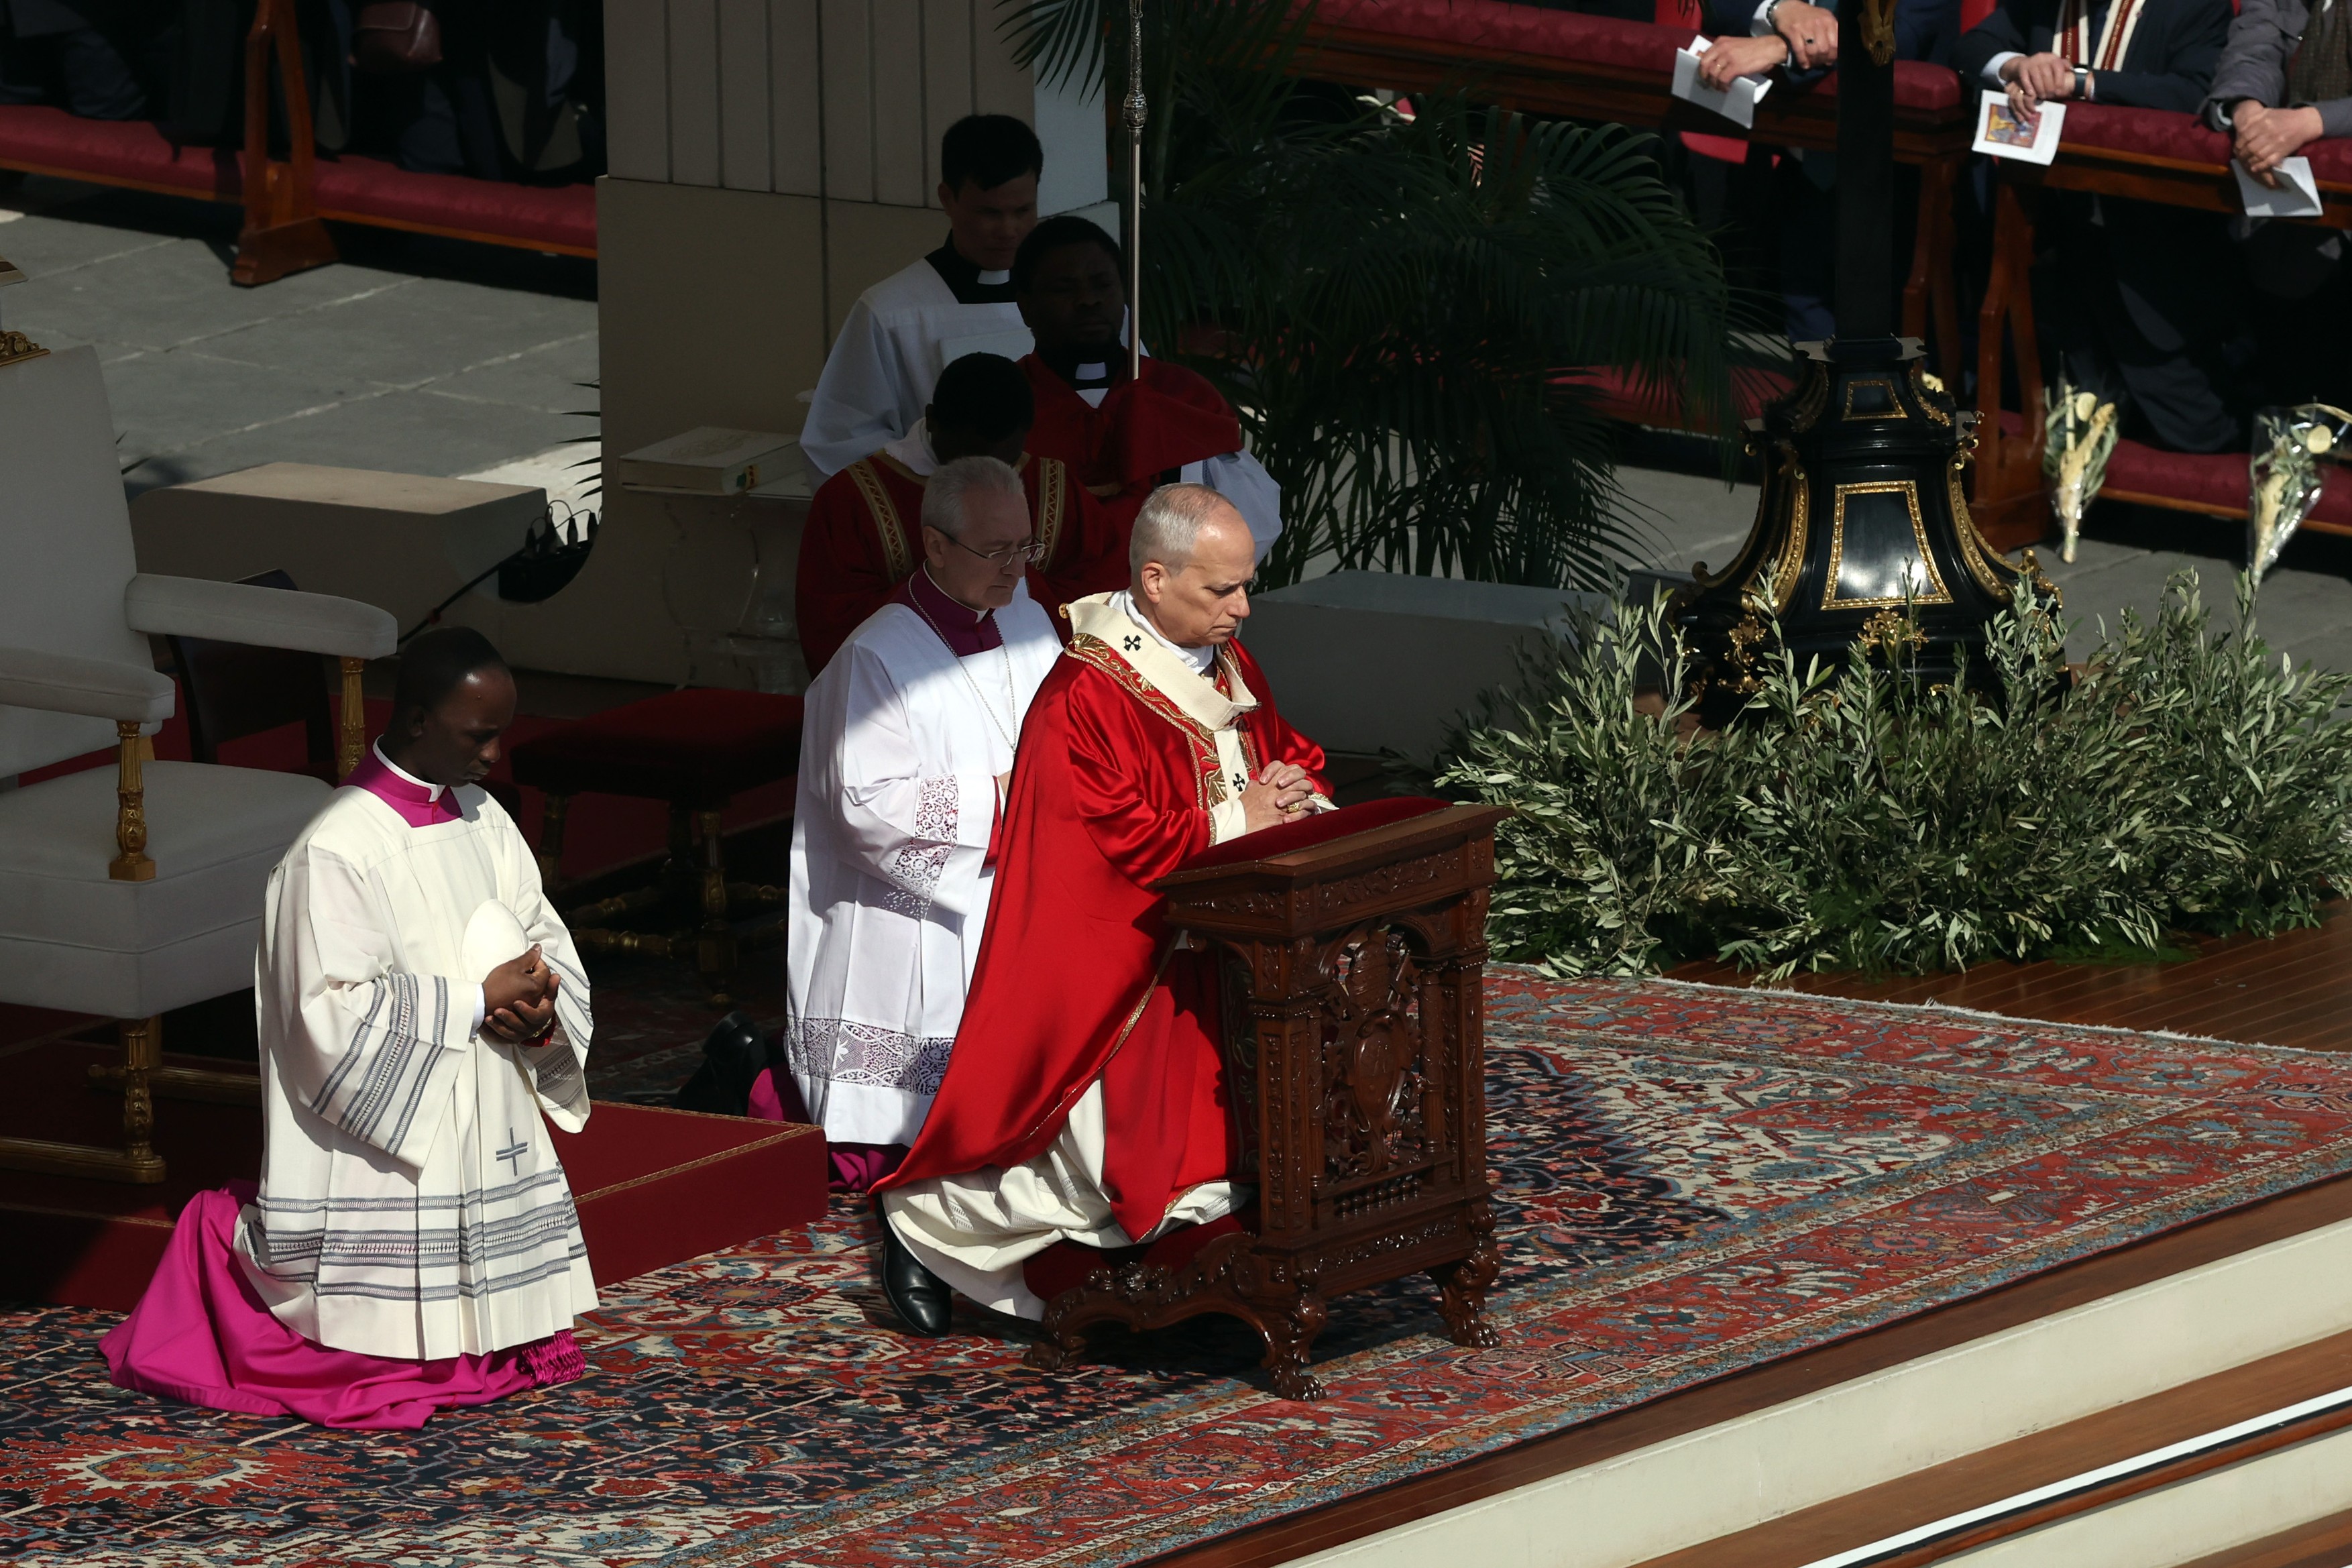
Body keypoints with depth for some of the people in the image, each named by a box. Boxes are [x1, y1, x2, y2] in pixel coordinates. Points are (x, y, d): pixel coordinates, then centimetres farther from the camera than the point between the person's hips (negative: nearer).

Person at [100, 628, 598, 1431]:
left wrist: (539, 1006, -10)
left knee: (508, 1354, 12)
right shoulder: (338, 851, -18)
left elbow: (546, 943, 13)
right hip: (383, 1146, -8)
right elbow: (335, 1015, -22)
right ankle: (231, 1241, 21)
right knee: (385, 1362, -4)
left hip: (485, 1140, 8)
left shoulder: (484, 823, 6)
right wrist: (476, 1001, -20)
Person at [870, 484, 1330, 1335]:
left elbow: (1291, 757, 22)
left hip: (1221, 955, 9)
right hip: (1115, 969, -9)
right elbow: (1124, 841, -20)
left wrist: (1297, 796, -1)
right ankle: (923, 1221, 7)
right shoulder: (1087, 697, -16)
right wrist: (1235, 822, -14)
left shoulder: (1228, 664, 10)